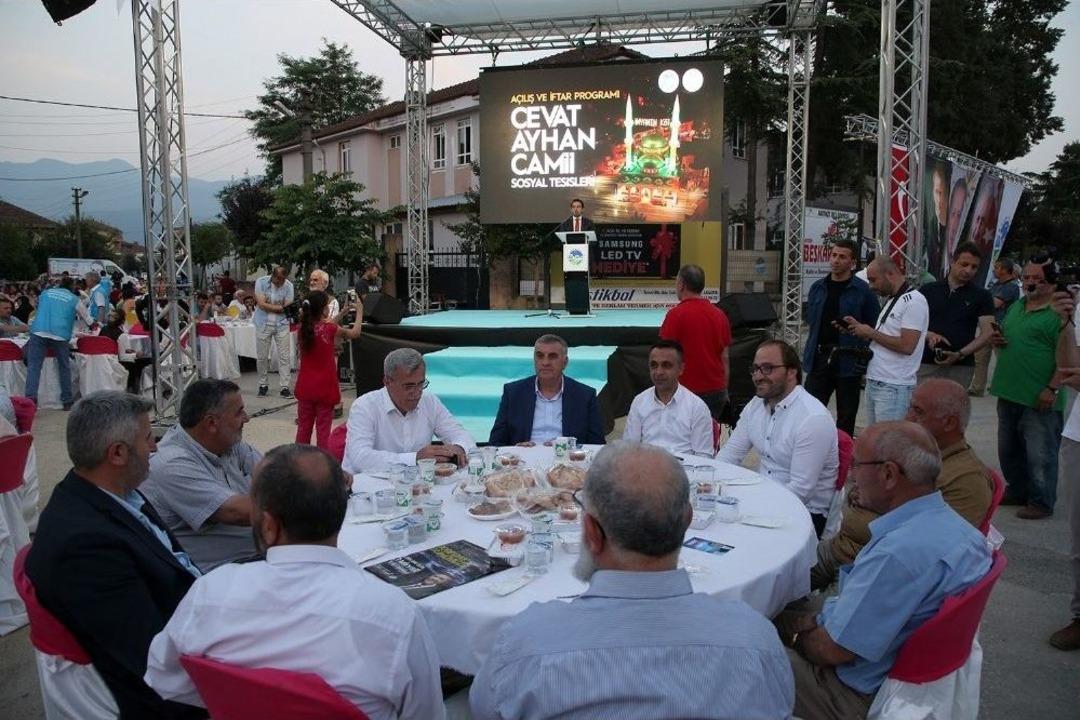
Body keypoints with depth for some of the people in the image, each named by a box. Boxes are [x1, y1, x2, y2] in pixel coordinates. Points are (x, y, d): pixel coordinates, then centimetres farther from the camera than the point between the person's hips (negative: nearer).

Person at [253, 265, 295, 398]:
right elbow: (261, 304, -14)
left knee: (284, 356, -3)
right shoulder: (261, 282, -7)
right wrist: (281, 308, -14)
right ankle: (263, 385, 19)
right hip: (263, 324, 0)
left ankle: (285, 387, 2)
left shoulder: (288, 285, -5)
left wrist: (270, 307, -19)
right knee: (262, 357, 5)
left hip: (282, 324, 0)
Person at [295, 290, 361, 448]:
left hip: (305, 387, 4)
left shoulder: (303, 328, -2)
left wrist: (342, 313, 19)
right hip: (324, 388, -4)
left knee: (303, 427, 14)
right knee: (323, 429, 4)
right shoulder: (331, 329, -14)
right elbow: (354, 333, 2)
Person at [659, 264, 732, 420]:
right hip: (717, 391, 6)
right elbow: (725, 357, 10)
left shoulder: (676, 314, -11)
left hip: (688, 391, -5)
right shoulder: (720, 314, 7)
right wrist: (724, 391, 18)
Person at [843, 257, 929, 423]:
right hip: (874, 382, 9)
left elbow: (906, 346, -21)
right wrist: (860, 328, 6)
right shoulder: (891, 300, 17)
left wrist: (871, 332, -12)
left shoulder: (914, 300, -13)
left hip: (893, 387, -9)